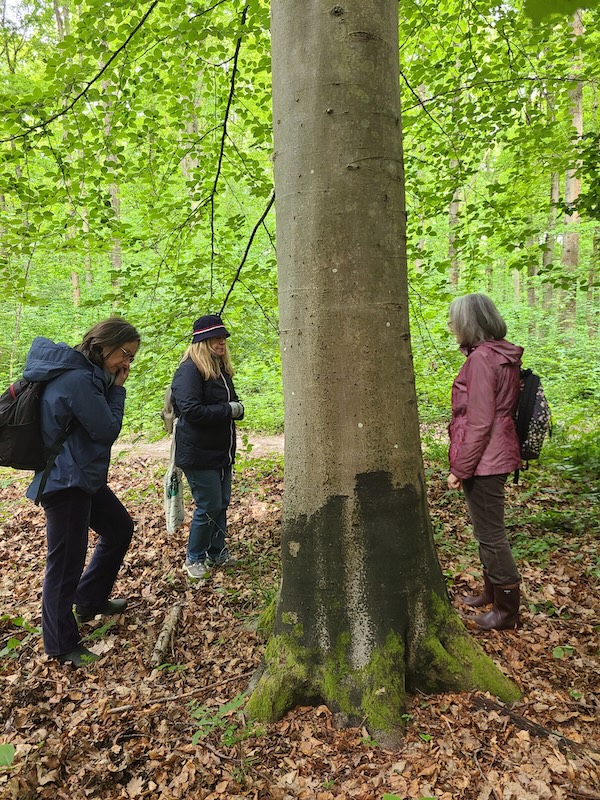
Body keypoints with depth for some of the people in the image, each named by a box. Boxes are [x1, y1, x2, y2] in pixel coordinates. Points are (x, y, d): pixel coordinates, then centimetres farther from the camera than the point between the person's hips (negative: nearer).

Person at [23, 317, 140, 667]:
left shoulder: (84, 373, 7)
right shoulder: (78, 379, -24)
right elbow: (108, 430, -17)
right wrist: (117, 387, -11)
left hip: (83, 476, 11)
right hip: (66, 481, -11)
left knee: (120, 528, 22)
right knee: (66, 560, 1)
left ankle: (90, 599, 38)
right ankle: (62, 645, 18)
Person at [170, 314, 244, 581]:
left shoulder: (222, 368, 11)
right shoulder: (190, 370, -16)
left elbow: (233, 403, 17)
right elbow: (191, 410, -25)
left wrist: (238, 408, -7)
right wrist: (227, 410, -18)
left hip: (221, 452, 8)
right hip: (198, 454, -8)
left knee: (222, 503, 15)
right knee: (209, 507, -1)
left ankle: (217, 552, 32)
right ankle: (194, 558, 19)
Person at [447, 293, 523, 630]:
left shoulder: (481, 358, -19)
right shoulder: (504, 356, 10)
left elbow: (479, 422, -22)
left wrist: (460, 468, -15)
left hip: (484, 461, -10)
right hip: (498, 456, 10)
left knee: (490, 533, 3)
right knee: (489, 530, 22)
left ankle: (507, 610, 18)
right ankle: (492, 592, 38)